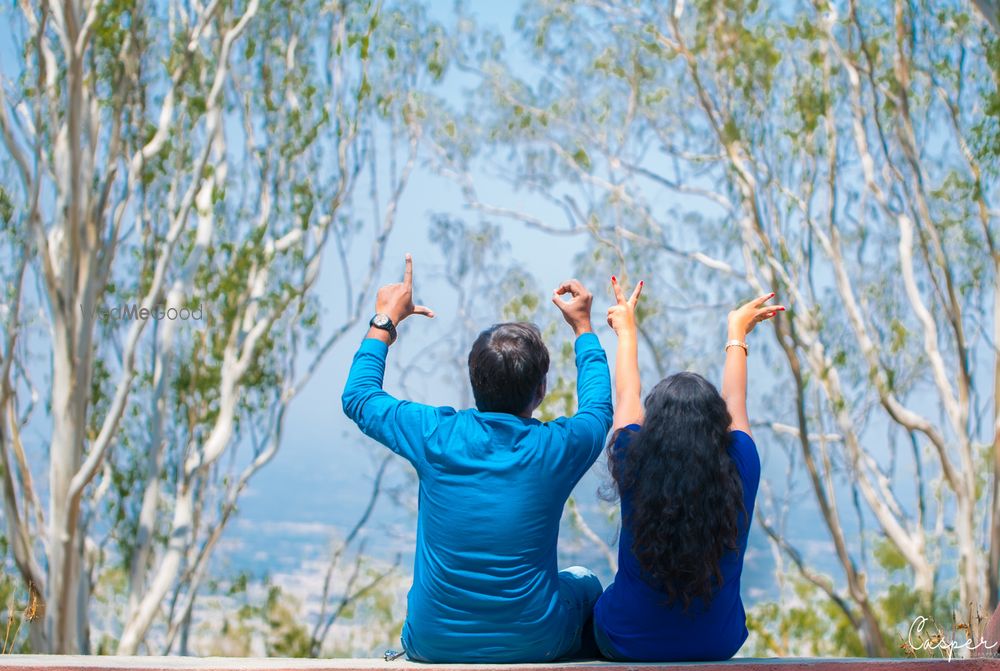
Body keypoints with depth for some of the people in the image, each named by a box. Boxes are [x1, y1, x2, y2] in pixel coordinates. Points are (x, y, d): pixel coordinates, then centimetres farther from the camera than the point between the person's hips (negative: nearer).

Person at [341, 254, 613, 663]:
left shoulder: (435, 436, -15)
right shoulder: (559, 447, -15)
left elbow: (358, 397, 6)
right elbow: (599, 408, 12)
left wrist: (385, 321, 16)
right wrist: (582, 326, 22)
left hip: (433, 644, 1)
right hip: (536, 644, 0)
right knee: (586, 584, 31)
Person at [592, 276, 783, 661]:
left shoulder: (636, 471, -21)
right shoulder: (740, 474, -19)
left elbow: (626, 398, -1)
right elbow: (735, 403, 1)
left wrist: (626, 331, 16)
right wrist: (737, 334, 20)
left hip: (626, 644, -1)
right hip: (718, 646, 2)